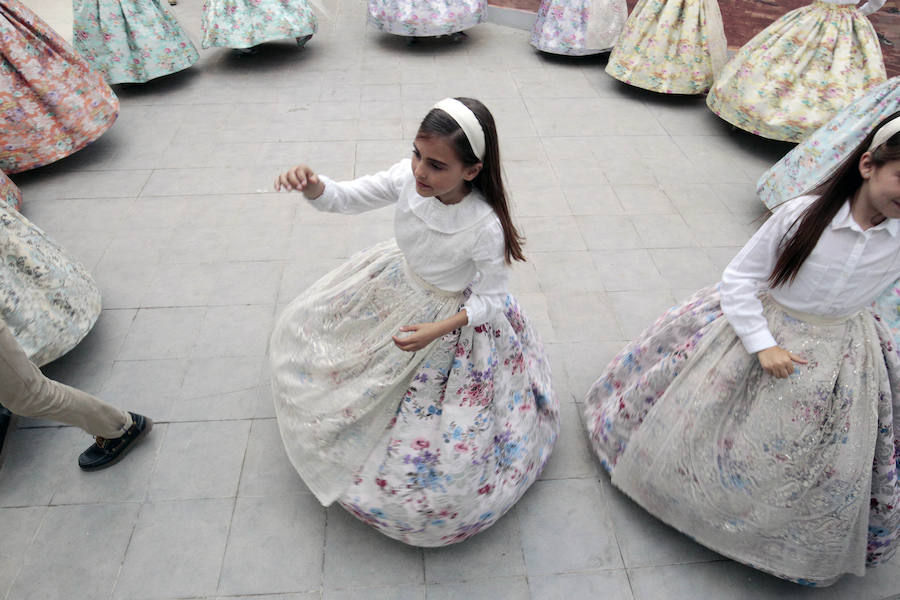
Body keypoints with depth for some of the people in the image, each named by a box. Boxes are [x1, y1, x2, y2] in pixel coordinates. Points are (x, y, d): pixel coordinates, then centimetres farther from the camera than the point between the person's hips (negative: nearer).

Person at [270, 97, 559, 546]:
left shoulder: (485, 227, -34)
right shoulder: (409, 178, -22)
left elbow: (490, 299, -20)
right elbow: (346, 198, -14)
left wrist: (436, 331, -31)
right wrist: (312, 185, -36)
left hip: (454, 317, -5)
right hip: (397, 285, 6)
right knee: (304, 328, 26)